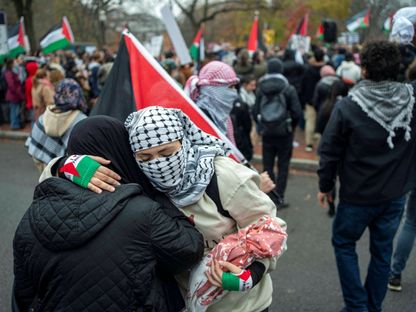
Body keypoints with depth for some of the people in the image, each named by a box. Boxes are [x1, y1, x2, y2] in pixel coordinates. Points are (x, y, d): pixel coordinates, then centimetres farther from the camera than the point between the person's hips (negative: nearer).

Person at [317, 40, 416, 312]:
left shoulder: (348, 106, -17)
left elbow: (330, 151, -11)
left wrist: (325, 185, 2)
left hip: (358, 195, -3)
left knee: (344, 243, 18)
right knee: (382, 250, 17)